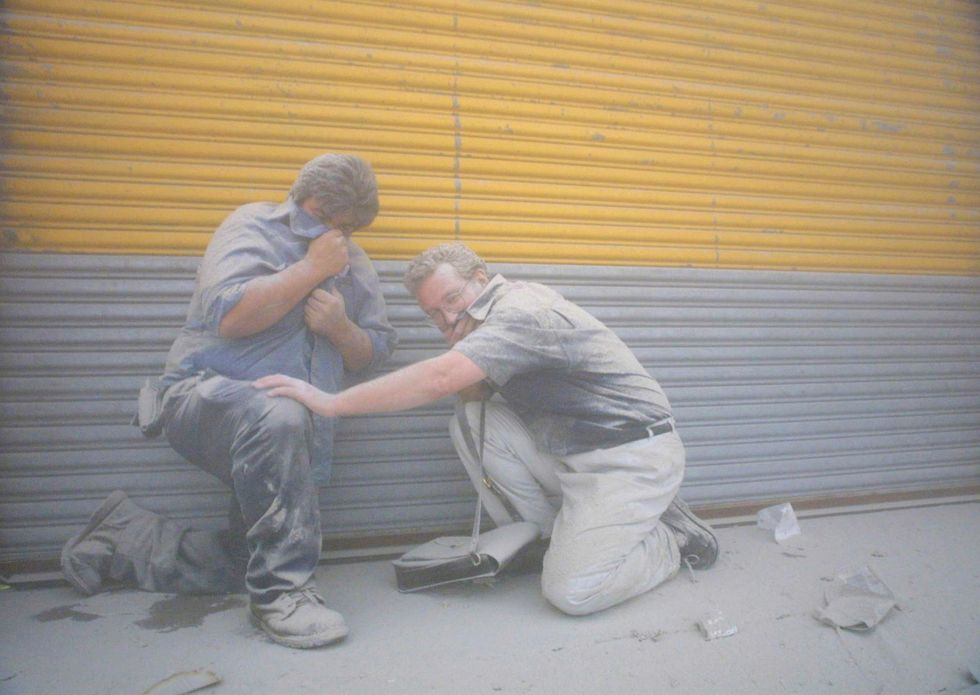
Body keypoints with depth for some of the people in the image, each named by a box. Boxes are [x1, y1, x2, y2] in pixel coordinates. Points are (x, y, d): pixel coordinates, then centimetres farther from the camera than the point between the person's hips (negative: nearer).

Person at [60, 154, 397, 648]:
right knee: (278, 417, -41)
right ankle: (281, 592, -26)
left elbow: (375, 353, 11)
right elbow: (230, 314, -18)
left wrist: (341, 328, -10)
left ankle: (121, 538, 22)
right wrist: (311, 269, -13)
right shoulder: (254, 226, -1)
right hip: (208, 393, -6)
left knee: (245, 563, 1)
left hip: (290, 444, 6)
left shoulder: (354, 265, 14)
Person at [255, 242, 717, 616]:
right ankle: (556, 536, 4)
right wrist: (461, 342, -11)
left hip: (635, 457, -9)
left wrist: (330, 402, -29)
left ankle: (671, 539, 9)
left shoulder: (521, 309, -21)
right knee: (470, 424, -4)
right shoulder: (497, 321, 10)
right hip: (576, 454, 9)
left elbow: (439, 379, -32)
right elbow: (469, 395, 8)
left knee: (571, 591, -19)